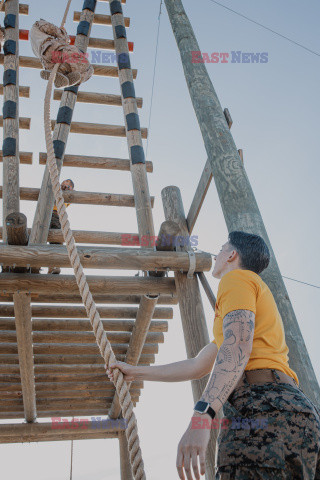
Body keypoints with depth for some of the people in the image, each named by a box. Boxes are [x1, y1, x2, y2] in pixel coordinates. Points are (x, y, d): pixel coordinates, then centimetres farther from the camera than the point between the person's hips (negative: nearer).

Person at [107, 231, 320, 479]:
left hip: (263, 408, -10)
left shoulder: (237, 277, 5)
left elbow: (238, 345, -16)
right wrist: (135, 372, 38)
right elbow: (197, 367, 35)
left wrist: (201, 415, -27)